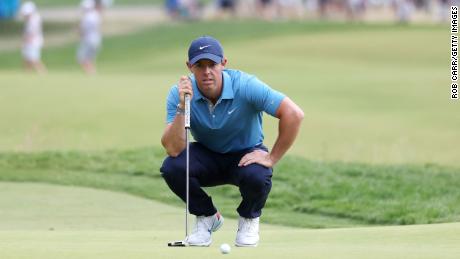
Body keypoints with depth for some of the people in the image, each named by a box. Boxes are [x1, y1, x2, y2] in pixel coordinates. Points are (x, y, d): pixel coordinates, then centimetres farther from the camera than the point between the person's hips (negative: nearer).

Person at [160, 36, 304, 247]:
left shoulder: (245, 86, -27)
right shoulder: (179, 93, -20)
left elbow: (294, 114, -28)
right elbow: (173, 149, -28)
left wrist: (272, 158, -23)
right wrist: (182, 107, -39)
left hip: (246, 154, -2)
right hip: (207, 155, 2)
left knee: (257, 176, -37)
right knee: (171, 167, -28)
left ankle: (249, 218, 1)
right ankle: (207, 217, 2)